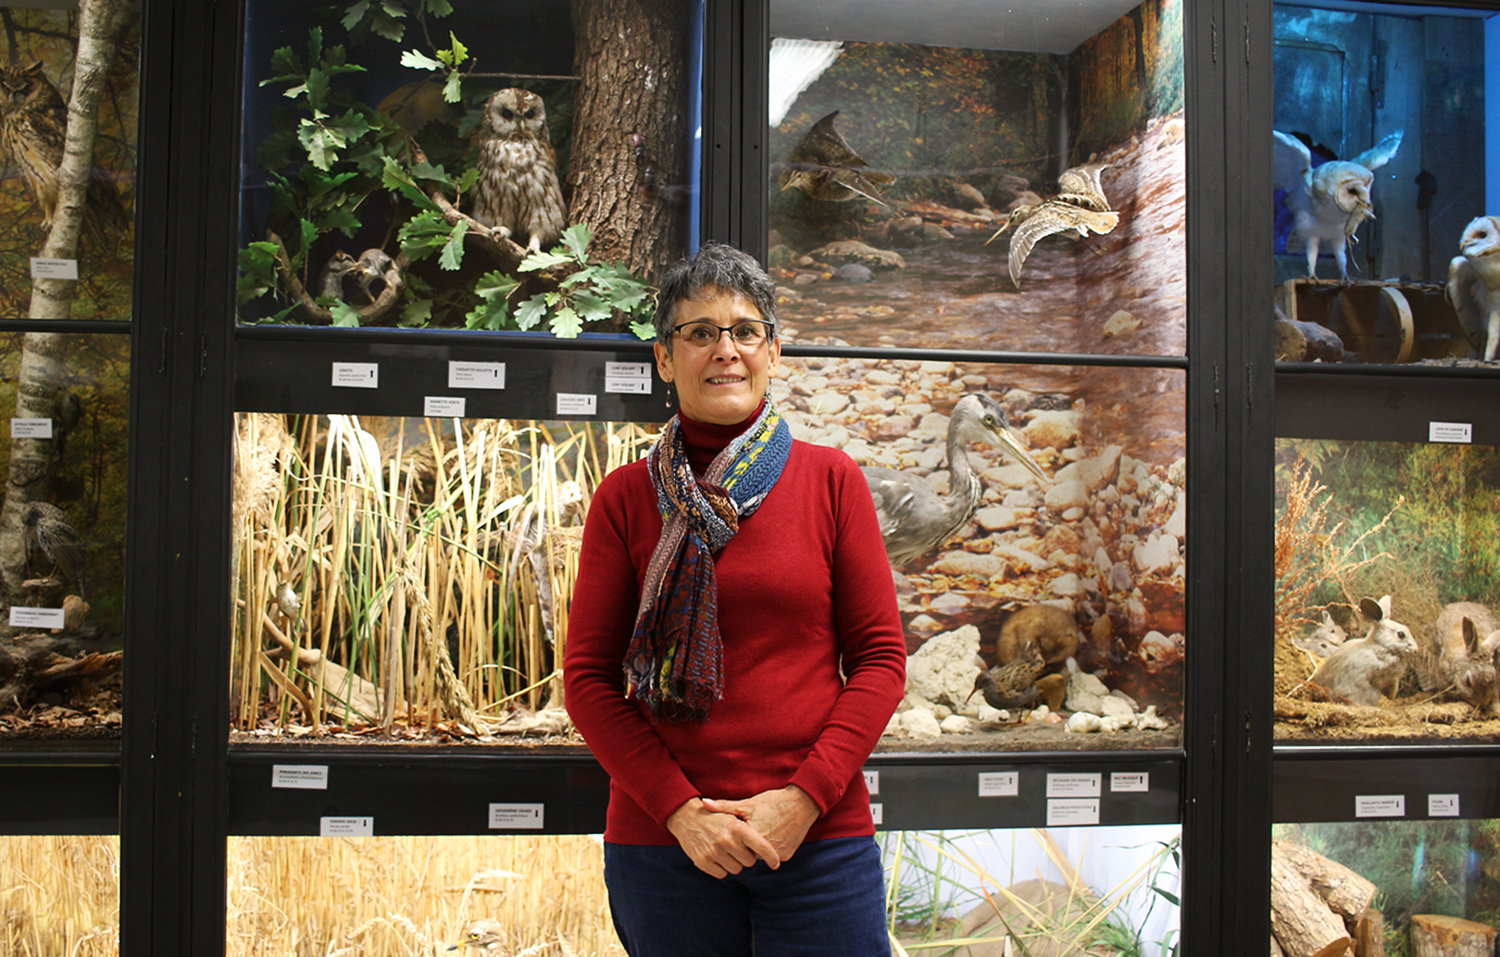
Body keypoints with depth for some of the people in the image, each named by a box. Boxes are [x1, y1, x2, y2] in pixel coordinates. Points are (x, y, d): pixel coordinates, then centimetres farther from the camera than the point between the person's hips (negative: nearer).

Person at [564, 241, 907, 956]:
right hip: (658, 838, 0)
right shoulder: (626, 497, 1)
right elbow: (589, 676, 1)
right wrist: (680, 809, -9)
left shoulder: (831, 480, 1)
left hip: (820, 838, 0)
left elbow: (880, 657, 1)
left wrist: (804, 797, -10)